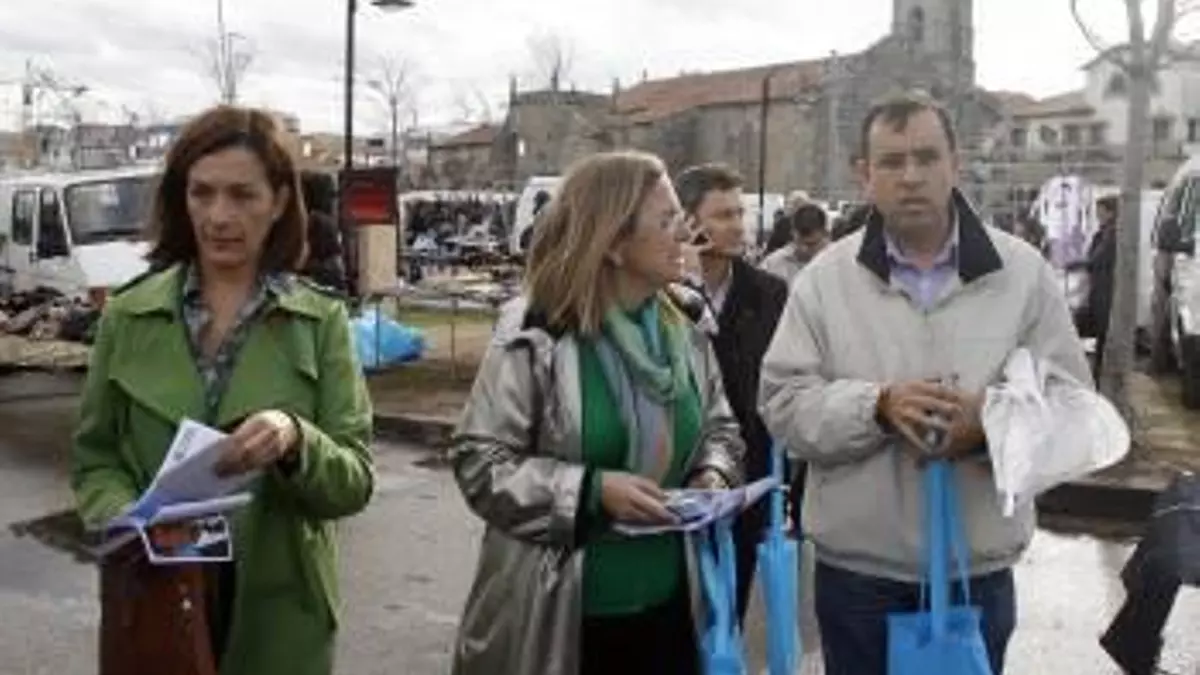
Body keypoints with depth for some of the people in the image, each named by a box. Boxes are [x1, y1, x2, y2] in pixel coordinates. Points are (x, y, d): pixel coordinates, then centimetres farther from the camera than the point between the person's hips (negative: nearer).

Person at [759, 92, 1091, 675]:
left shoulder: (1023, 271, -1)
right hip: (856, 570, 0)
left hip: (979, 570, 1)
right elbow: (783, 402, -6)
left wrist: (991, 424, -23)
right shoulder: (824, 278, -3)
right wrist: (879, 406, -23)